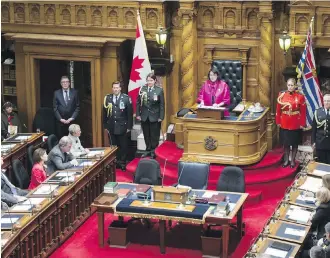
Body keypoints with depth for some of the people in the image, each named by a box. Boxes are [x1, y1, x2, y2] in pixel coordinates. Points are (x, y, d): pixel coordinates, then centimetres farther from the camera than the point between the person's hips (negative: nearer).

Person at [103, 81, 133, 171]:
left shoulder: (126, 98, -6)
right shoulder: (107, 98, 1)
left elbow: (130, 113, -4)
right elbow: (104, 113, 6)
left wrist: (129, 126, -5)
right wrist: (105, 126, 4)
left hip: (122, 127, -2)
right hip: (111, 127, 2)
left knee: (123, 146, 7)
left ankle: (122, 163, 19)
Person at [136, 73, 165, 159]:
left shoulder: (159, 90, -7)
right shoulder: (142, 89, -1)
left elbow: (162, 105, -6)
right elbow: (138, 103, 4)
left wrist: (161, 117, -9)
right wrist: (138, 114, -1)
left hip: (155, 117, -3)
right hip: (144, 116, 3)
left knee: (154, 135, 6)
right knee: (146, 135, 12)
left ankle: (154, 152, 17)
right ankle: (148, 150, 24)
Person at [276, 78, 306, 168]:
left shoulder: (300, 96, -8)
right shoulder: (281, 95, -3)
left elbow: (303, 112, -5)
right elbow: (278, 110, 2)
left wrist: (302, 124, -7)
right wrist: (278, 122, 0)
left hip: (296, 125, -1)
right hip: (284, 124, 1)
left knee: (295, 143, 9)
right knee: (286, 143, 11)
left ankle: (293, 160, 22)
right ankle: (286, 160, 25)